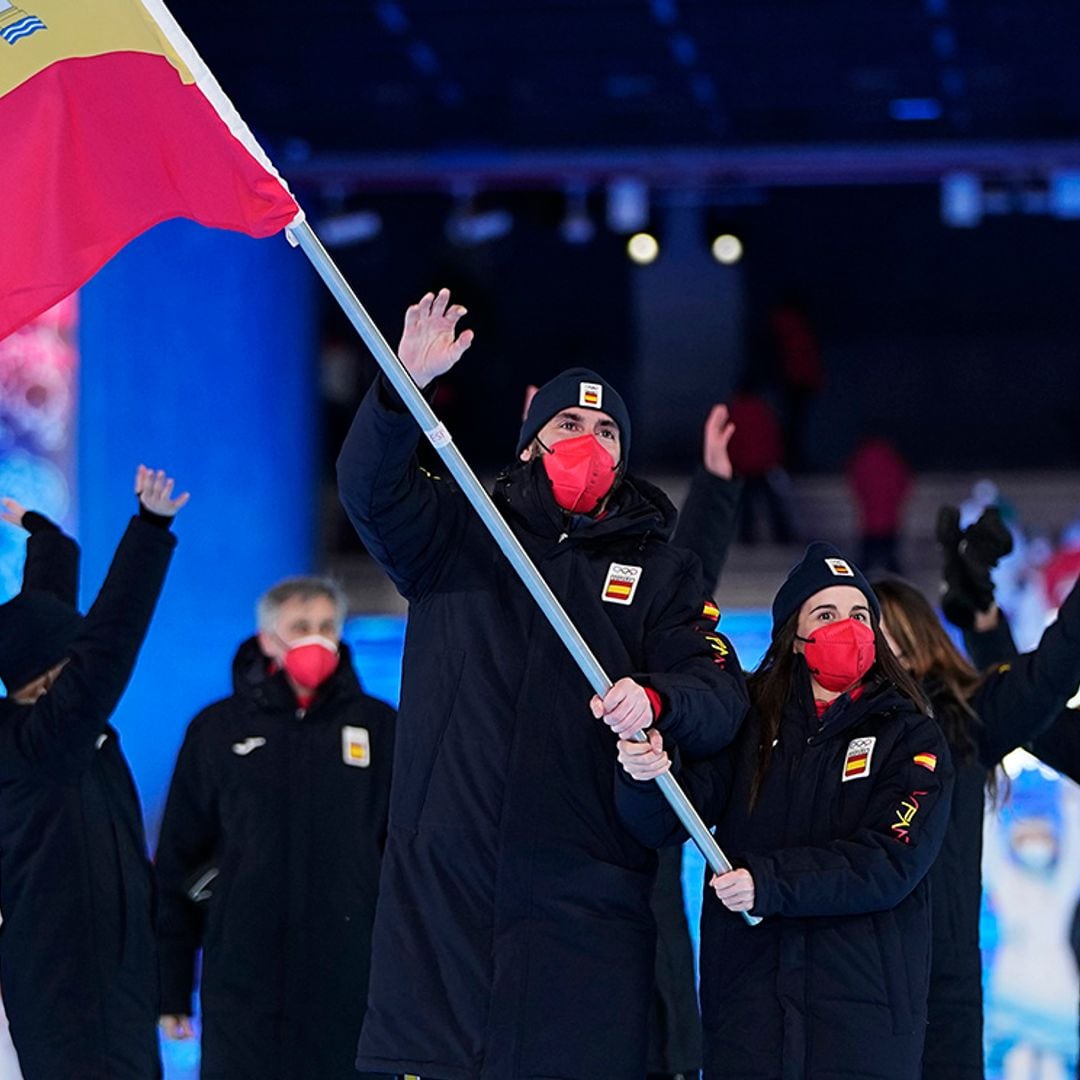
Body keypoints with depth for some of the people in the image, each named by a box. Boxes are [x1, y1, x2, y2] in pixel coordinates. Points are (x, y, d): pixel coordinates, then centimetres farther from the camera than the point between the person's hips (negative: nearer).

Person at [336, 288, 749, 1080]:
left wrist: (655, 700, -21)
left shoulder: (664, 572, 14)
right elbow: (370, 487, -4)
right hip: (442, 888, 0)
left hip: (586, 892, 0)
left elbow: (722, 698, 2)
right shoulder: (460, 536, 15)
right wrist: (403, 388, -22)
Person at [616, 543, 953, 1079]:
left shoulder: (912, 738, 4)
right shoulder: (750, 722, 9)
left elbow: (891, 863, -9)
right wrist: (646, 776, -25)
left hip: (863, 1002, -1)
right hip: (745, 992, 1)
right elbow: (665, 821, -2)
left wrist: (769, 882, -18)